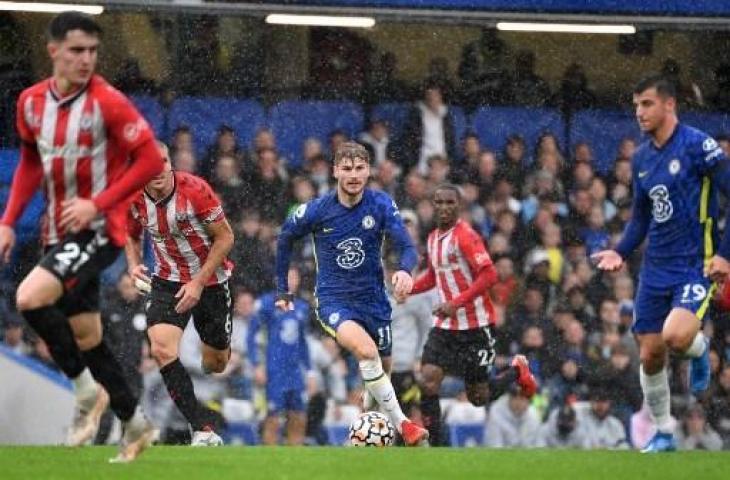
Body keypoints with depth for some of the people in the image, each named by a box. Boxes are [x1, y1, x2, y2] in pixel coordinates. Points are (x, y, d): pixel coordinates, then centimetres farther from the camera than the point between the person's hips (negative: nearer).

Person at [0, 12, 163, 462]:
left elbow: (151, 159, -15)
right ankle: (136, 423, 25)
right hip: (60, 233, 7)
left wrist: (98, 204, -21)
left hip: (99, 229, -7)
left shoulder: (108, 101, -15)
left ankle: (87, 389, -7)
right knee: (85, 336, 11)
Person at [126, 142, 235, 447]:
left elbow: (225, 237, -14)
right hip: (168, 281, 2)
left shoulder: (195, 190, -22)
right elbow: (132, 236, 12)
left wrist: (199, 282, -19)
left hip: (211, 281, -2)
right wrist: (134, 265, -8)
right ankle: (202, 428, -22)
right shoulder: (134, 199, -10)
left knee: (216, 363, 8)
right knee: (162, 348, -24)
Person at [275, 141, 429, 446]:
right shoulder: (316, 210, -10)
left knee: (383, 367, 11)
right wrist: (282, 288, 11)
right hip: (333, 300, -3)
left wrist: (405, 270, -39)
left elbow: (406, 246, -16)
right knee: (366, 349, -29)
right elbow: (285, 239, 8)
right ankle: (401, 425, -24)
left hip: (373, 298, 3)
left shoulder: (381, 205, -9)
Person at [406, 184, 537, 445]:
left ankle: (517, 370, 31)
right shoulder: (433, 238, 10)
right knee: (428, 383, -12)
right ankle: (435, 446, -6)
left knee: (478, 397, 3)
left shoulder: (465, 236, -15)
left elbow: (489, 275, -23)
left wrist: (457, 303, -27)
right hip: (445, 325, 7)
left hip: (475, 325, -7)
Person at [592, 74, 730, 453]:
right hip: (656, 269, 6)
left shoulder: (698, 145, -12)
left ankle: (699, 348, 9)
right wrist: (620, 253, 3)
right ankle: (663, 434, 21)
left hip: (697, 264, -6)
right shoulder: (641, 158, 9)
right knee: (649, 355, 4)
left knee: (676, 336, -28)